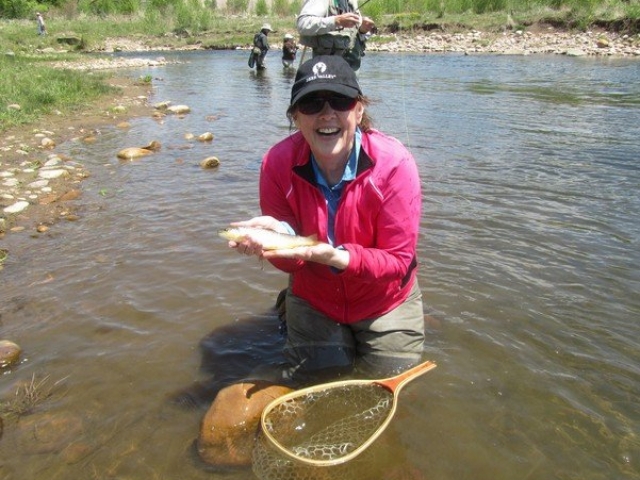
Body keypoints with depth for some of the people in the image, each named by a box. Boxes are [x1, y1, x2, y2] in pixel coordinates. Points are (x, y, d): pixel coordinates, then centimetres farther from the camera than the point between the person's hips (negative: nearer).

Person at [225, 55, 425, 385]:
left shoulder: (394, 163, -27)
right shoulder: (277, 163, -21)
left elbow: (398, 260, -23)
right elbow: (290, 263, -15)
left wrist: (336, 257, -41)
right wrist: (279, 236, -39)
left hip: (385, 303, -1)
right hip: (314, 301, 1)